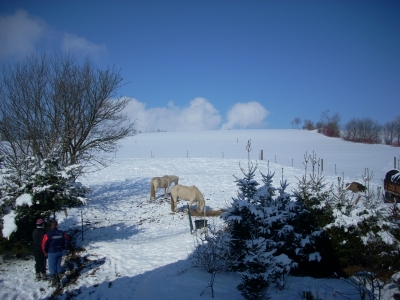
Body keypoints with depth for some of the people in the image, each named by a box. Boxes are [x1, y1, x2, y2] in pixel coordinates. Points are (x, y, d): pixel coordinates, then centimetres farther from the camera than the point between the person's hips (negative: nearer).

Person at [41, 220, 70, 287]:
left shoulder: (48, 234, -15)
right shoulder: (62, 233, -5)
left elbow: (44, 244, -12)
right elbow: (67, 241, 0)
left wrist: (45, 252, 6)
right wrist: (63, 248, 16)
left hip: (52, 253, -3)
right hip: (60, 252, 4)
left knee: (52, 267, 9)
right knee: (58, 266, 18)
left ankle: (54, 282, 14)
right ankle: (59, 281, 22)